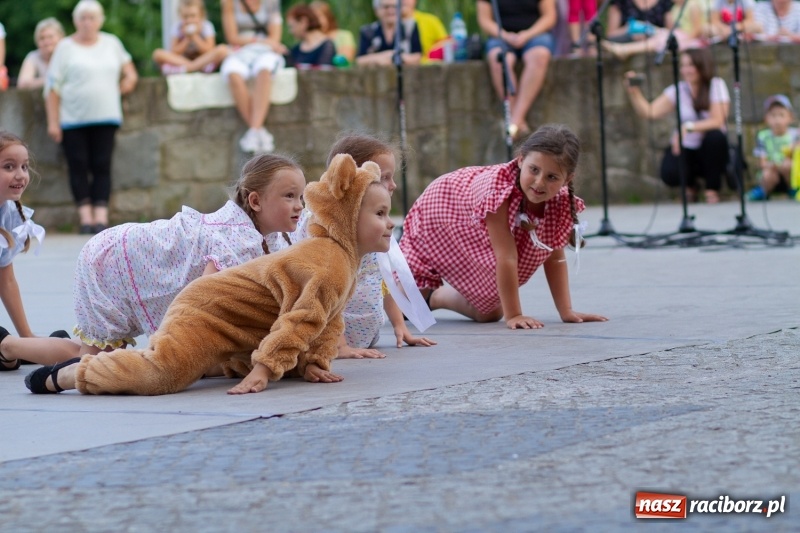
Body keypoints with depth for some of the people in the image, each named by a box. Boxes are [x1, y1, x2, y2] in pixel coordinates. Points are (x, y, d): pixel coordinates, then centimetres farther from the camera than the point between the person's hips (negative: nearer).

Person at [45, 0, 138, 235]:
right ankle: (86, 218, -3)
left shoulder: (112, 43, 11)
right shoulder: (65, 47, 2)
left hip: (105, 118, 2)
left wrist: (126, 84, 4)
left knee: (102, 167, -4)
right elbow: (52, 86, -1)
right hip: (73, 119, -2)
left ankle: (101, 218, -7)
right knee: (78, 167, -5)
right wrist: (53, 121, -7)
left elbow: (129, 73, 24)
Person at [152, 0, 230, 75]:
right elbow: (173, 53, -12)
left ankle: (185, 68, -34)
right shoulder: (177, 27, -6)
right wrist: (187, 38, -21)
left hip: (204, 61, 0)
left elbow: (209, 52, -14)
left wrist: (194, 36, -20)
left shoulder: (206, 26, -7)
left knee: (223, 50, -31)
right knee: (158, 53, -25)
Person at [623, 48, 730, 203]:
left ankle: (712, 190, -11)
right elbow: (649, 112, -11)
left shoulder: (716, 85, -8)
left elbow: (718, 121, -19)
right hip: (685, 149, 1)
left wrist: (688, 127, -31)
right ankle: (689, 184, 10)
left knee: (715, 136, -35)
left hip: (710, 150, -1)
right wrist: (634, 92, -26)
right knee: (670, 174, -31)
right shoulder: (677, 90, -1)